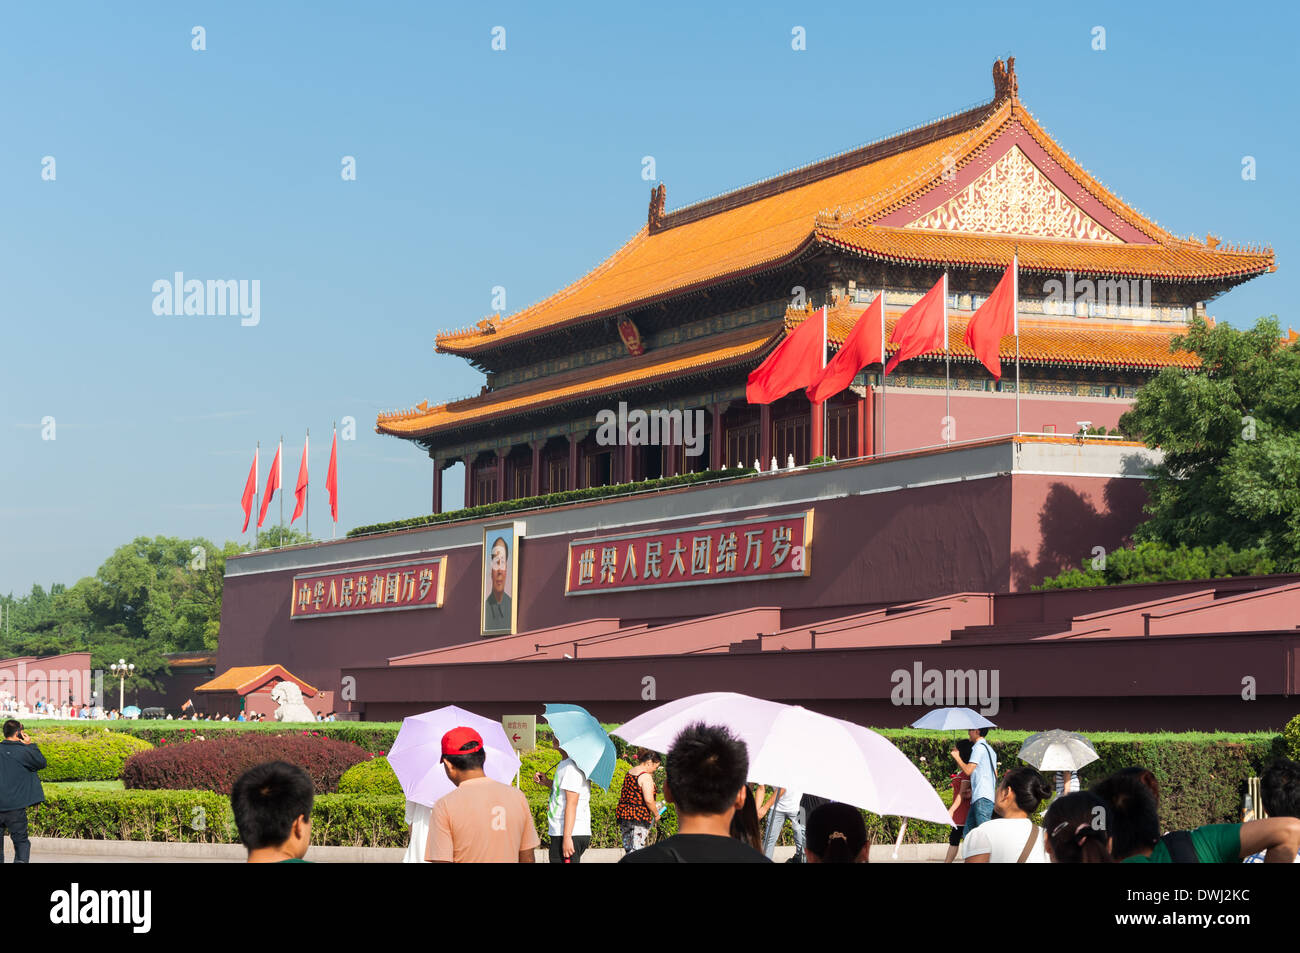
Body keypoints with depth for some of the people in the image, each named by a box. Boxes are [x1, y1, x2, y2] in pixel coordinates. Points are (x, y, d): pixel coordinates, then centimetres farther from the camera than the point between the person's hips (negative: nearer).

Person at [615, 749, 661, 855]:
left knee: (628, 848, 13)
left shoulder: (629, 773, 12)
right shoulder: (646, 777, -14)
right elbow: (648, 800, -22)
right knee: (636, 850, -6)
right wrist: (656, 814, -5)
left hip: (623, 814, 8)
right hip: (639, 817, -8)